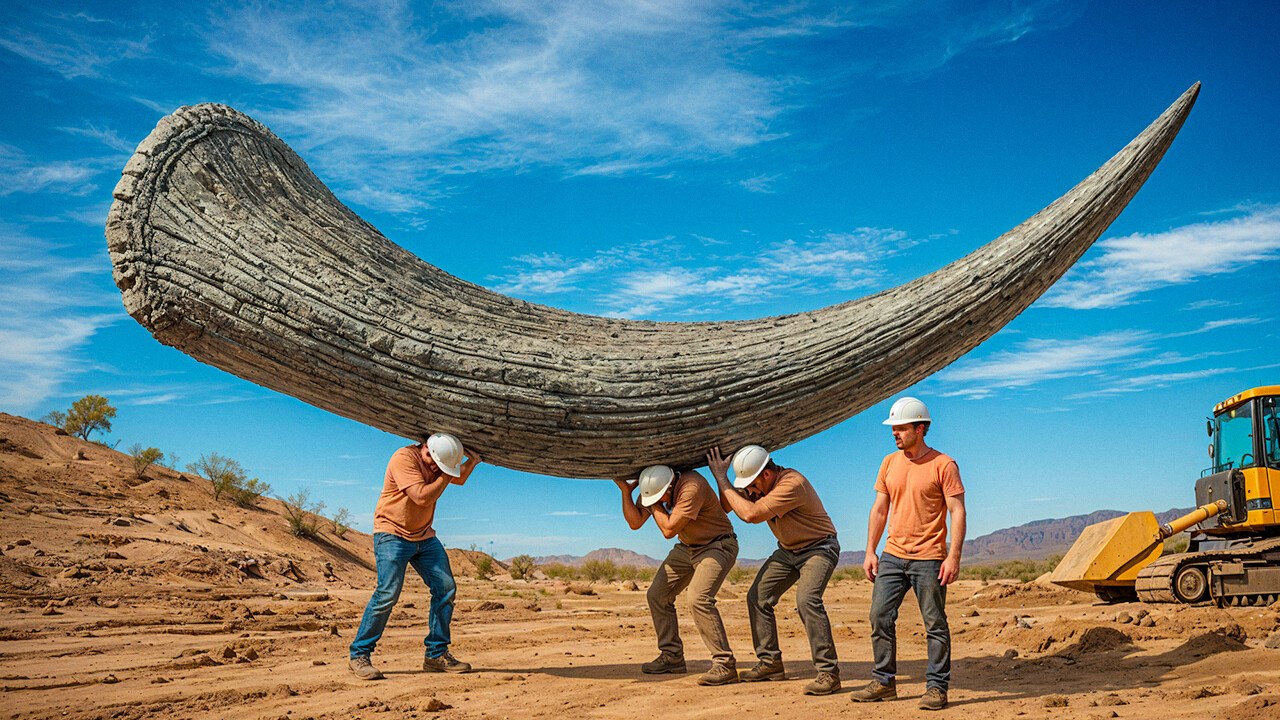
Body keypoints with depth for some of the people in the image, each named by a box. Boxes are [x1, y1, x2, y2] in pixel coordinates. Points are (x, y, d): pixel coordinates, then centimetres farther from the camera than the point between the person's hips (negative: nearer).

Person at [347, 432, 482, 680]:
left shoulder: (437, 461, 6)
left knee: (445, 587, -1)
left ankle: (436, 654, 7)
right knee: (388, 593, -17)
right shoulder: (404, 458, -19)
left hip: (424, 537, 8)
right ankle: (358, 655, -5)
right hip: (392, 534, -8)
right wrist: (445, 476, -16)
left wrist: (472, 461, 6)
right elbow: (422, 496, -27)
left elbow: (458, 479, 25)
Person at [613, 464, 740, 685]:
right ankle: (672, 657, 19)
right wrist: (625, 490, -15)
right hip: (687, 547, 9)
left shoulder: (692, 487, -32)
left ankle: (724, 665, -21)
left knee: (699, 599, -26)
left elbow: (669, 530, -29)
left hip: (717, 545, -9)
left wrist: (655, 504, -20)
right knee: (657, 594, 7)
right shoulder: (653, 486, -7)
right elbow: (635, 522, -5)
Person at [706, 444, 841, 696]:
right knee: (757, 597, 2)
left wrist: (722, 479, -30)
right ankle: (771, 663, 13)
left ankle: (828, 673, -22)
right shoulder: (758, 484, -5)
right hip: (787, 550, 9)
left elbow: (751, 514, -38)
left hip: (819, 548, -9)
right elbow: (726, 506, 3)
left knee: (806, 599, -28)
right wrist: (720, 475, -13)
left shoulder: (792, 484, -32)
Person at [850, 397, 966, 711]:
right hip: (892, 556, 6)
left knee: (935, 624, 1)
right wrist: (870, 551, 9)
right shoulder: (889, 463, 9)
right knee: (880, 618, 5)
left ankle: (937, 687, 11)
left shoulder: (943, 465, -7)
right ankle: (883, 682, 16)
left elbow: (957, 513, -9)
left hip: (928, 559, -5)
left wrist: (954, 556, -16)